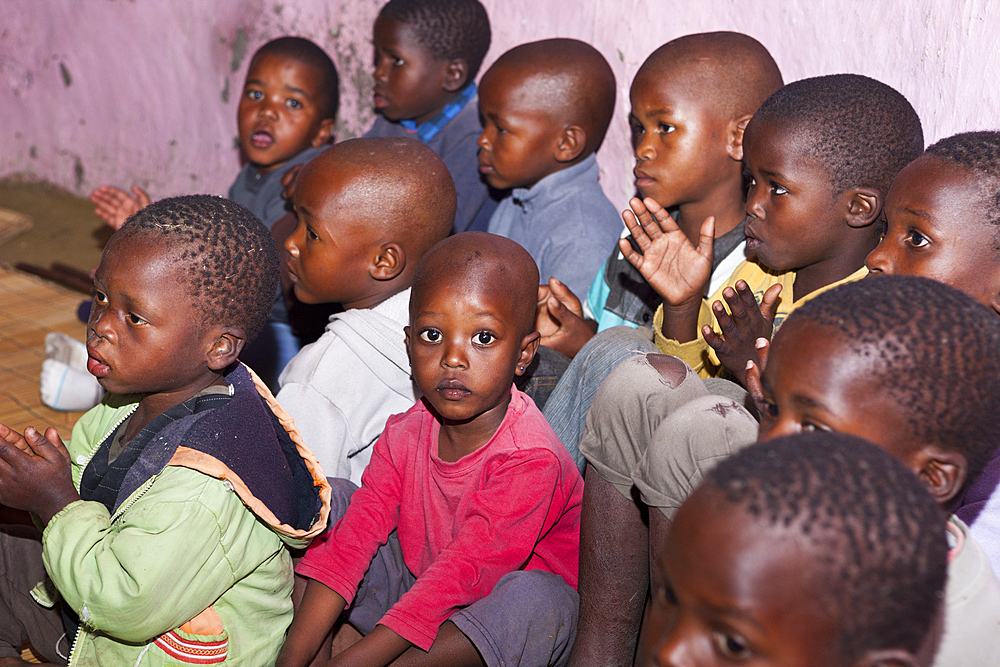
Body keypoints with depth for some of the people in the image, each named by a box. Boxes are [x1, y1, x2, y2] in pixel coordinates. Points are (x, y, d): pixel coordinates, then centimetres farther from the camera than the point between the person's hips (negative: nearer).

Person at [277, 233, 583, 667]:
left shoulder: (530, 460, -26)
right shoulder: (407, 433, -7)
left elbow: (462, 571, -30)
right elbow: (356, 535, -12)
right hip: (418, 588, 6)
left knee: (536, 599, -39)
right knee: (331, 498, -5)